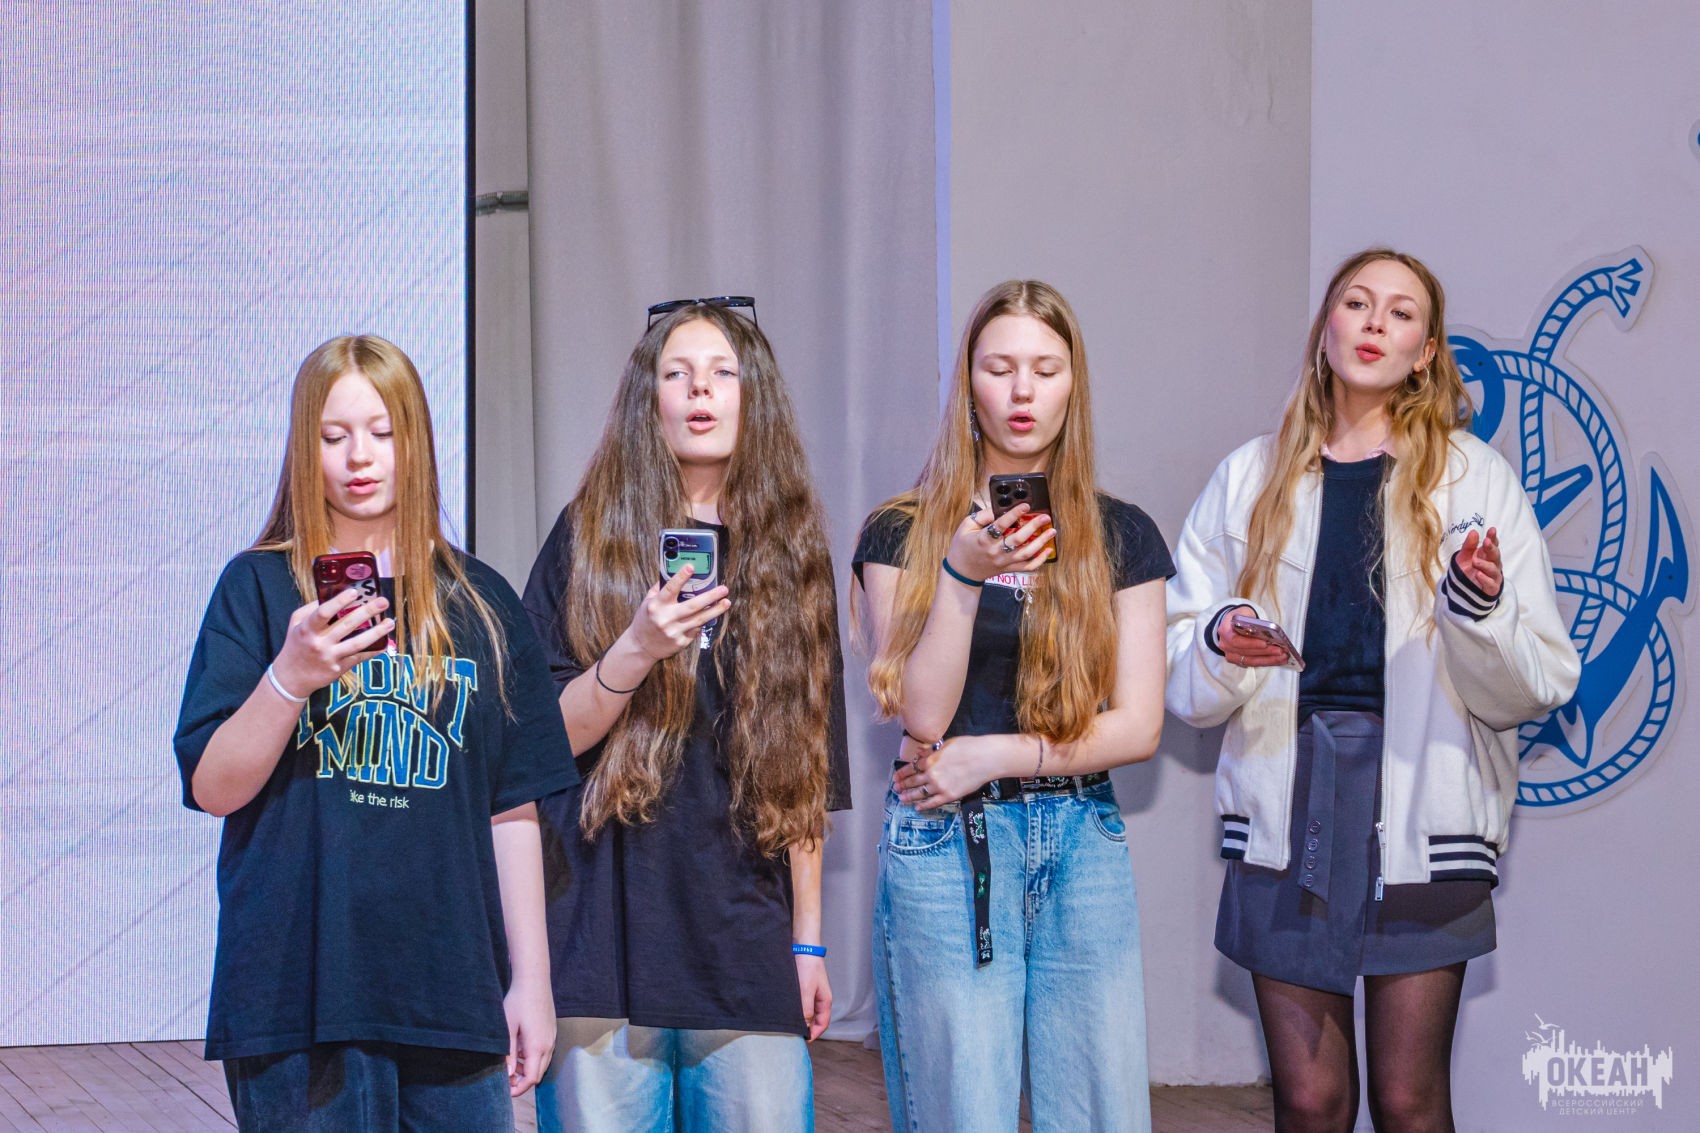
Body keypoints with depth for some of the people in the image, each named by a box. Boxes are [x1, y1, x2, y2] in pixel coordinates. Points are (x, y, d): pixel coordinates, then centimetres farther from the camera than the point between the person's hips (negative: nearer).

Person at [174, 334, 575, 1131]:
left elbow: (512, 811, 11)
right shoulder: (258, 588, 4)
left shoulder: (482, 606, 11)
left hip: (453, 990, 2)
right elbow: (213, 789, -3)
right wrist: (291, 678, -19)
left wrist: (530, 982, 7)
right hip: (299, 993, -2)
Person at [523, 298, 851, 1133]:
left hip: (747, 946, 2)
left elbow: (807, 778, 12)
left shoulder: (790, 551, 11)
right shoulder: (591, 537, 5)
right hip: (606, 934, -2)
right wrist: (637, 650, -16)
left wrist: (808, 939, 9)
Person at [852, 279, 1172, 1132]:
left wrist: (994, 755, -8)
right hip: (946, 843, -2)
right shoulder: (903, 534, 3)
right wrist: (963, 575, -18)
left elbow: (1138, 725, 3)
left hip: (1081, 842, 2)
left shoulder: (1121, 537, 8)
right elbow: (921, 715, -6)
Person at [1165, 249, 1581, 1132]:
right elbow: (1182, 682, 10)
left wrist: (1479, 610, -17)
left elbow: (1535, 686, 2)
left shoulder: (1472, 479, 6)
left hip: (1419, 807, -1)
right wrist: (1220, 648, -11)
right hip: (1287, 798, 2)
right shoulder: (1251, 480, 12)